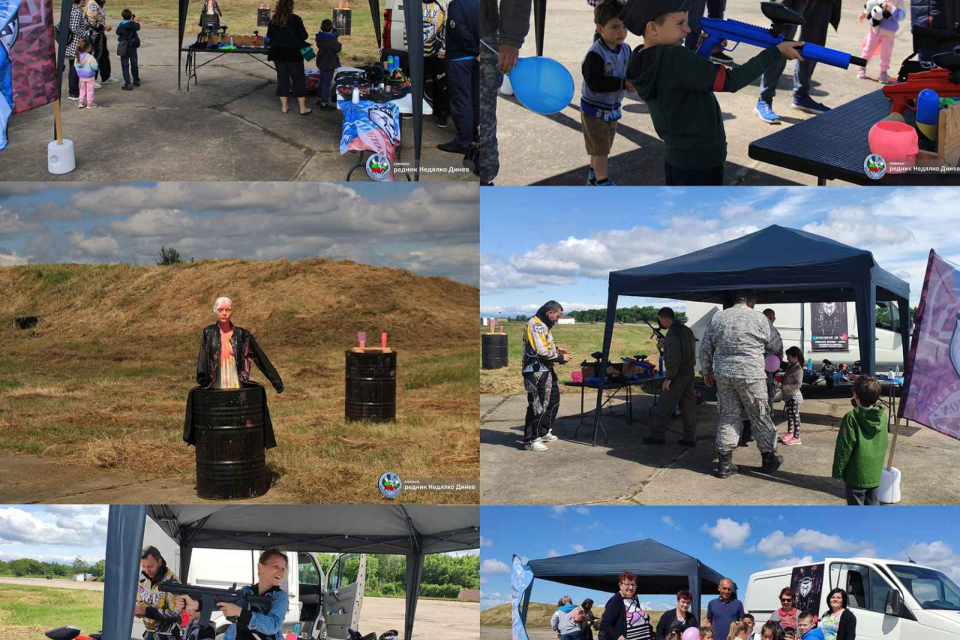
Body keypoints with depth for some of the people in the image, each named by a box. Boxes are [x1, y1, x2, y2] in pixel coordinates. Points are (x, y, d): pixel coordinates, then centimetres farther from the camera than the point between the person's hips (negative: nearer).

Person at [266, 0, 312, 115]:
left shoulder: (273, 20, -2)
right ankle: (303, 108, 6)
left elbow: (269, 36, 7)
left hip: (278, 53, 3)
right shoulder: (295, 19, -13)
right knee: (299, 79, 5)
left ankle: (284, 107, 16)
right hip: (293, 53, -3)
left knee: (282, 78, 13)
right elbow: (304, 36, -10)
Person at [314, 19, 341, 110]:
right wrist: (338, 42, 1)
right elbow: (338, 49, -19)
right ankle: (324, 103, 1)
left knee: (322, 81, 22)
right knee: (327, 83, -2)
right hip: (329, 64, -8)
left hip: (321, 62, 8)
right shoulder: (331, 39, -24)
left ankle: (319, 99, 34)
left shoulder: (319, 37, -1)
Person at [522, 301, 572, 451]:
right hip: (536, 372, -11)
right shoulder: (536, 325, -18)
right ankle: (531, 440, -1)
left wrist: (555, 349, 10)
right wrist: (560, 358, -12)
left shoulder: (542, 325, 16)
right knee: (538, 405, -8)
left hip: (545, 370, 11)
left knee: (553, 400, 20)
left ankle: (544, 432, 33)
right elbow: (541, 351, -23)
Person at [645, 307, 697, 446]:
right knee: (688, 406, 9)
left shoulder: (672, 334, -18)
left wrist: (668, 378, -19)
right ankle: (690, 437, 10)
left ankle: (658, 435, 9)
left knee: (666, 406, 2)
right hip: (689, 373, 8)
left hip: (678, 376, -8)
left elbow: (674, 359, -24)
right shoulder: (687, 330, 10)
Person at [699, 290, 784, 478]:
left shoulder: (717, 317, 7)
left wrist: (707, 372, 22)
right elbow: (775, 346, 9)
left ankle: (724, 462, 8)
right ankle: (769, 458, 21)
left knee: (728, 416, 11)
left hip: (723, 375, 4)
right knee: (760, 417, 10)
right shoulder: (759, 319, -3)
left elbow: (705, 348, 10)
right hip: (751, 375, -4)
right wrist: (779, 349, 32)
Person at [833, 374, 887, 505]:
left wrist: (838, 472, -5)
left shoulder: (851, 417, -19)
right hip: (875, 474, 5)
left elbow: (844, 448, -17)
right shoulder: (882, 416, -3)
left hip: (856, 475, -5)